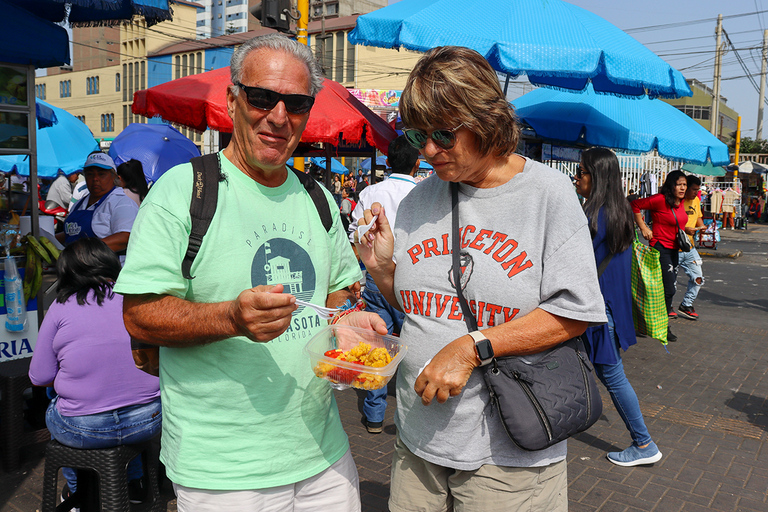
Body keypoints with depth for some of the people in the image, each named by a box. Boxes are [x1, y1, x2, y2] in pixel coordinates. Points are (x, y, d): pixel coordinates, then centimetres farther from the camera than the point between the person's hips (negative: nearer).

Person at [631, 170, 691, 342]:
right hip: (660, 247, -8)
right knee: (669, 288, -8)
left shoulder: (680, 202, 8)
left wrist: (686, 229, 11)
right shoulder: (660, 200, -17)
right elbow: (635, 205, -14)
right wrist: (643, 227, -15)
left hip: (674, 249, 9)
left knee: (670, 287, 13)